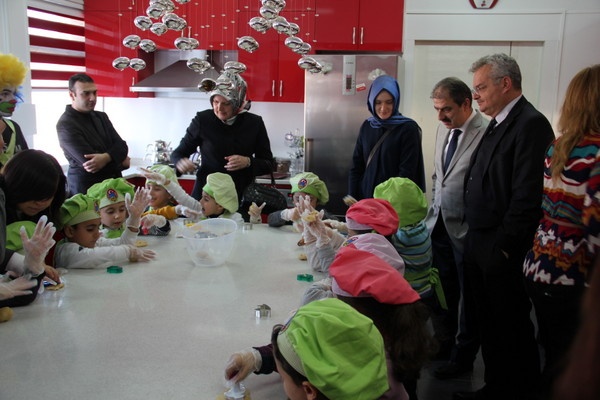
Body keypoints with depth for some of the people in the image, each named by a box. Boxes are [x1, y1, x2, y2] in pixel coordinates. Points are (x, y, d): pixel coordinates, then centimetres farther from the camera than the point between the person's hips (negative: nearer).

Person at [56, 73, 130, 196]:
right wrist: (119, 160, -7)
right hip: (86, 189, -6)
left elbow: (122, 146, 0)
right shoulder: (65, 124, -13)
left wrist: (106, 158, -21)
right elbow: (88, 162, -21)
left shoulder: (101, 117, 11)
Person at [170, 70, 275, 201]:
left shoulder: (254, 123, -2)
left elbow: (269, 164, 4)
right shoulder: (202, 120, -3)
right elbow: (178, 153, 6)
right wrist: (181, 162, -17)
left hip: (242, 195, 1)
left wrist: (248, 162, -15)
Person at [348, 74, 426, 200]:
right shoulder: (367, 126, 4)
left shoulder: (408, 129, -10)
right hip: (364, 198, 4)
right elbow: (356, 166, 6)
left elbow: (407, 173, -12)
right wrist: (352, 200, 0)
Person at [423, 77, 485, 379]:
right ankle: (444, 344, 38)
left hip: (465, 230, -7)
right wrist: (434, 210, 13)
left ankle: (463, 356, 30)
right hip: (439, 224, 7)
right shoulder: (443, 129, 8)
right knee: (441, 289, 18)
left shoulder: (486, 135, -18)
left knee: (468, 295, 11)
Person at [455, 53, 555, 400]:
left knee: (512, 329, 5)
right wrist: (475, 238, 11)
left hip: (504, 250, -9)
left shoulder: (530, 124, -15)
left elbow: (528, 195, -21)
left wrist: (506, 246, -18)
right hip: (479, 242, 9)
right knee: (490, 323, 19)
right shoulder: (498, 123, 13)